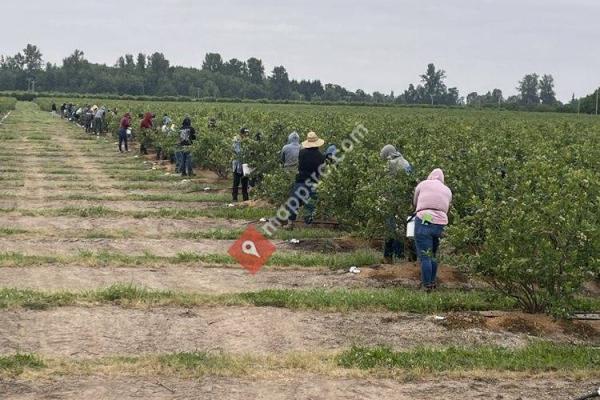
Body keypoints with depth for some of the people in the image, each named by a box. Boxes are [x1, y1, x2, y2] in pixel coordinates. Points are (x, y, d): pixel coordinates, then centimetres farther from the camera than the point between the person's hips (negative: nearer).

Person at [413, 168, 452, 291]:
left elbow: (415, 202, 20)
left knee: (425, 257, -4)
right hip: (440, 224, 5)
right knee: (433, 256, 19)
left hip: (424, 221, -4)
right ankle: (432, 282, 22)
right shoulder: (448, 191, 21)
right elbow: (446, 209, 15)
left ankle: (427, 286, -6)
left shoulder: (423, 184, 10)